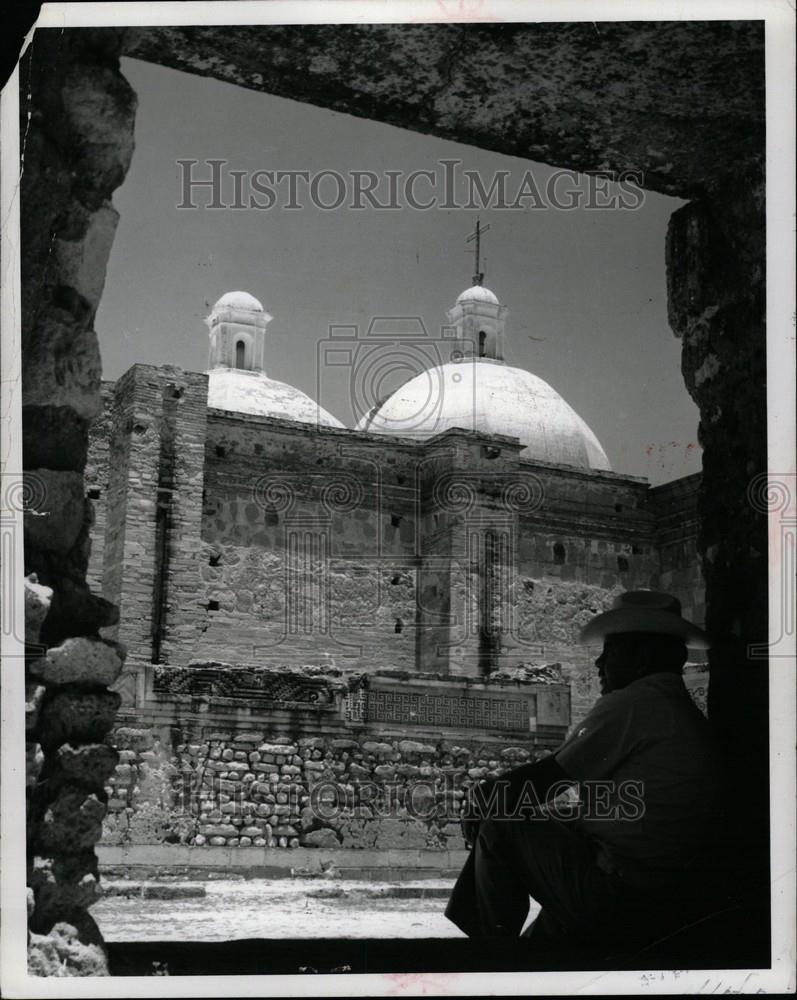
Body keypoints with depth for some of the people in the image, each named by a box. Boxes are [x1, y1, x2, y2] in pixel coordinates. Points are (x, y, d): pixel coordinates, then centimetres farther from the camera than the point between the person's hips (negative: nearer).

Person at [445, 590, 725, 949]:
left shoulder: (628, 704, -11)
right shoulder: (693, 719, 16)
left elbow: (545, 777, -8)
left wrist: (483, 796, 10)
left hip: (617, 901, -9)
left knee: (500, 826, 2)